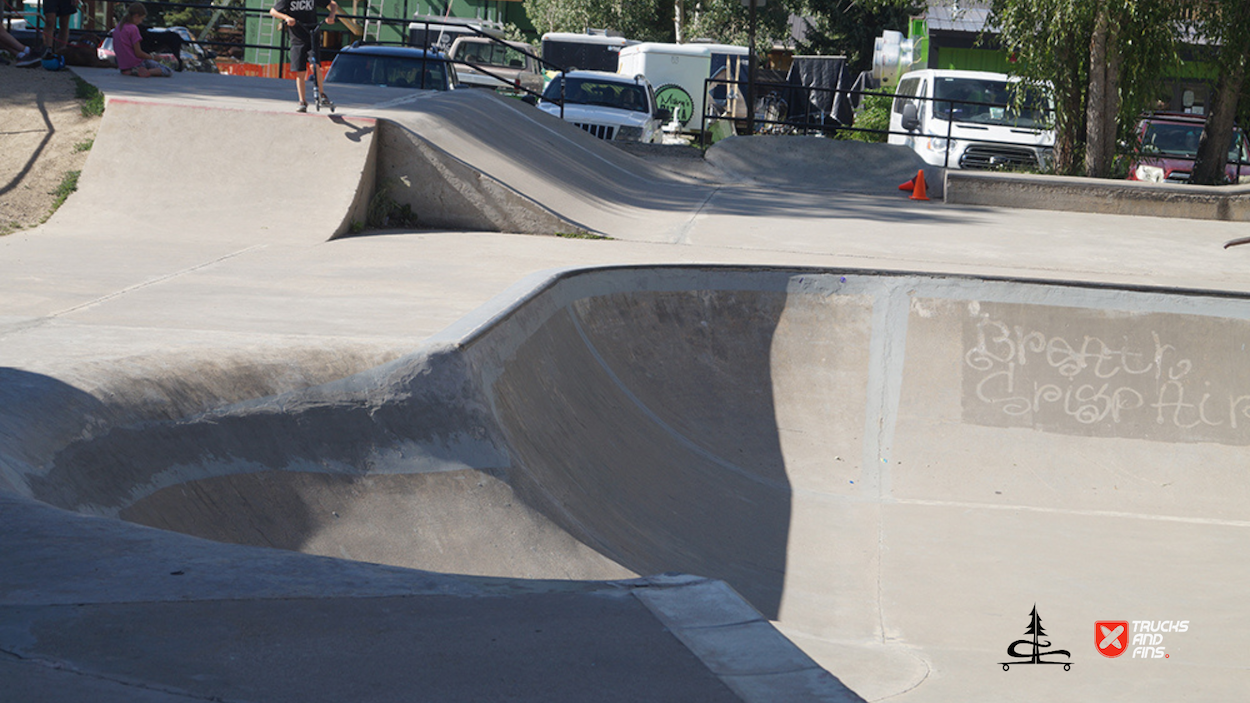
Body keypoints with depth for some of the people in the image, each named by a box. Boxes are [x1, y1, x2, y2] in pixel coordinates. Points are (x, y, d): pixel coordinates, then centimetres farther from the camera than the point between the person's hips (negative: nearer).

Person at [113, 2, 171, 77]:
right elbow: (138, 53, -16)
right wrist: (153, 57, 0)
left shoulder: (118, 28, 9)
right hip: (136, 64, -8)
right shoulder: (133, 29, -15)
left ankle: (132, 72, 11)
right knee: (169, 72, -11)